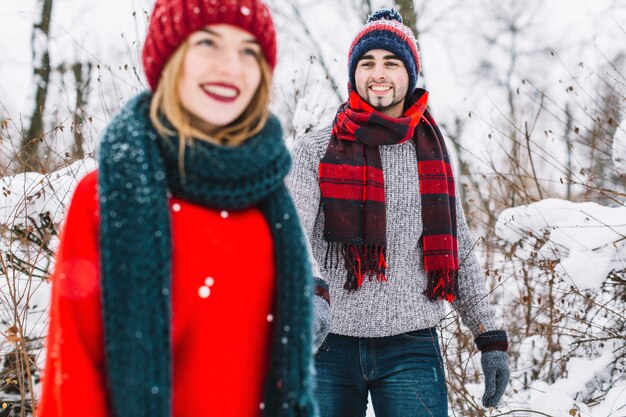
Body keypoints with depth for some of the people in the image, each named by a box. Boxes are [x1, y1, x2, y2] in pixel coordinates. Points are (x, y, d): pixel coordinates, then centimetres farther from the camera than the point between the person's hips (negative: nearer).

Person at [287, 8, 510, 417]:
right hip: (331, 346, -1)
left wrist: (491, 337, 13)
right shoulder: (316, 150, 2)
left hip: (411, 348, 1)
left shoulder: (430, 152, 11)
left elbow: (458, 253, 17)